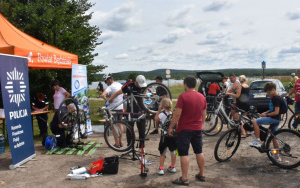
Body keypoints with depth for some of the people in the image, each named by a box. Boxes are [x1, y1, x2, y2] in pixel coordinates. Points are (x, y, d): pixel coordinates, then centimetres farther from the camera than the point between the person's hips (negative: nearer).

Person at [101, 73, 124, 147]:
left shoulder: (110, 87, -18)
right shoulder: (119, 84, 6)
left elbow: (102, 95, -33)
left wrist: (107, 100, -18)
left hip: (113, 108, -7)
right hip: (121, 107, 7)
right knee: (120, 124, 17)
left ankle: (117, 143, 6)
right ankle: (120, 142, 23)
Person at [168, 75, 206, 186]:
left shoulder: (183, 96, -15)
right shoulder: (202, 97, 5)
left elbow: (177, 114, -18)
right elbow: (204, 114, 11)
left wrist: (171, 127, -9)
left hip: (184, 129, -6)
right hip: (198, 129, 7)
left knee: (184, 154, -1)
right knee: (199, 152, 17)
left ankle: (184, 179, 3)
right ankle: (201, 175, 28)